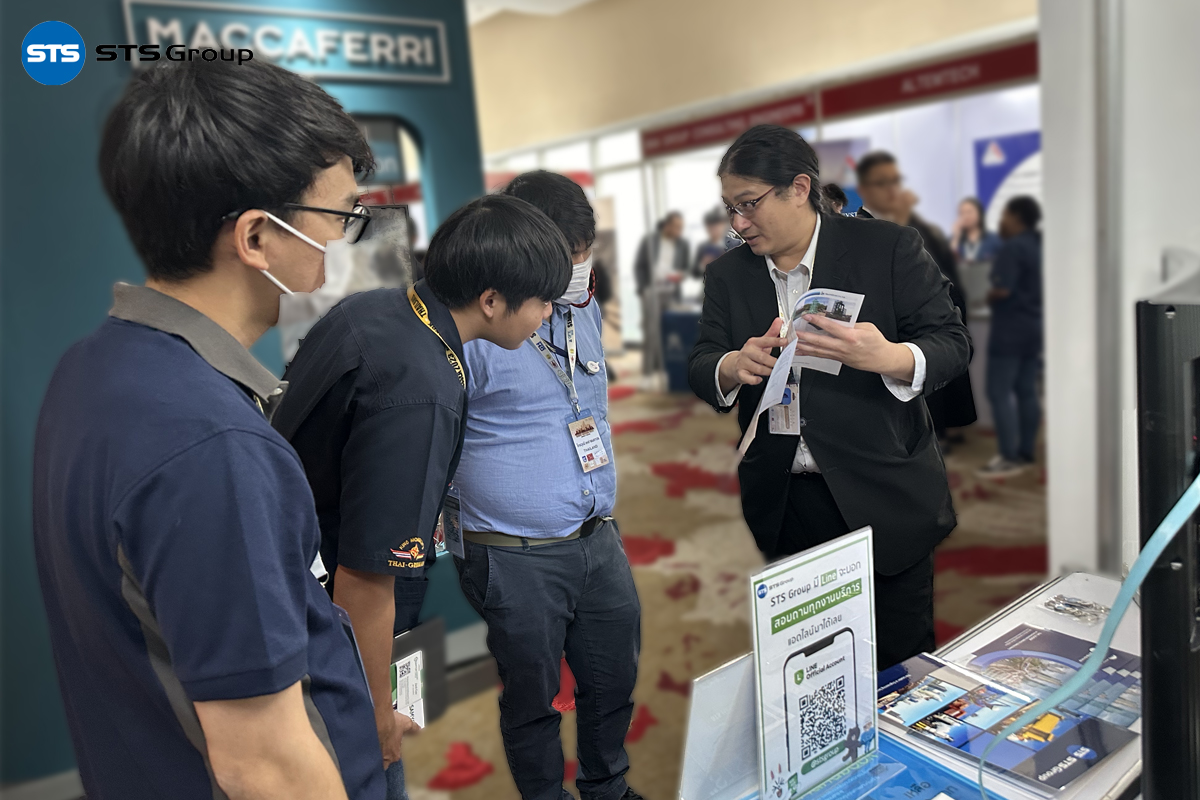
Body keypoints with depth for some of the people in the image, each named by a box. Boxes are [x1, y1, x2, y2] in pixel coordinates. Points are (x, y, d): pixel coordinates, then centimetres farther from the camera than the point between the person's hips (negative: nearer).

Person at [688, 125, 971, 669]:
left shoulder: (889, 248, -4)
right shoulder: (727, 275, 7)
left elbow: (953, 343, -7)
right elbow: (700, 371, 6)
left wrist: (887, 357, -29)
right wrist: (735, 367, -19)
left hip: (882, 499, -3)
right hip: (785, 507, 3)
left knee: (902, 663, 10)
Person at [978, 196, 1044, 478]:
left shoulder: (1012, 248, -15)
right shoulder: (1040, 246, 12)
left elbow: (1002, 290, -22)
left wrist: (988, 296, -4)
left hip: (1010, 328, -9)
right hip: (1035, 325, 9)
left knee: (999, 393, -6)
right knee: (1027, 391, 12)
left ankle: (1009, 458, -7)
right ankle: (1025, 452, 17)